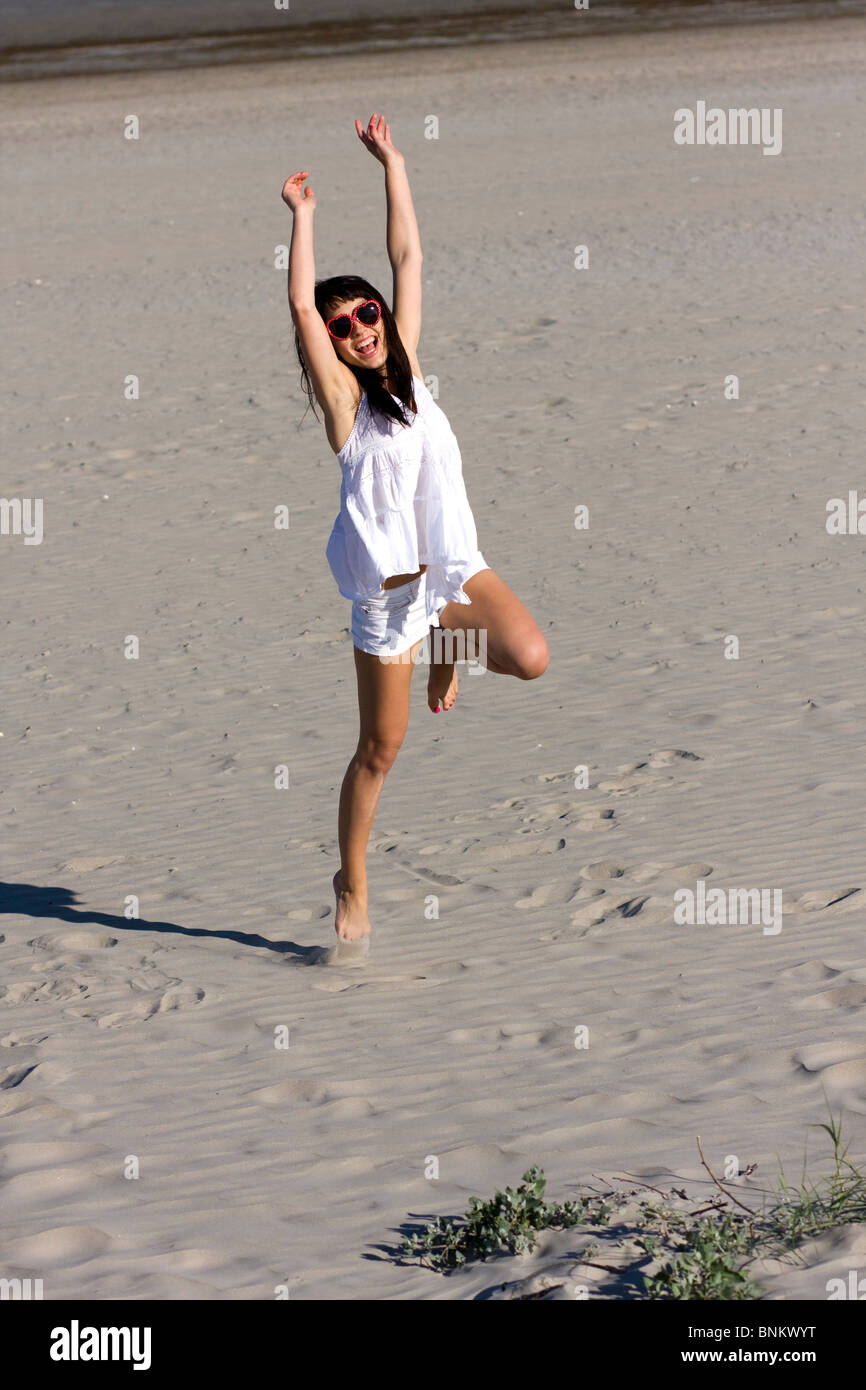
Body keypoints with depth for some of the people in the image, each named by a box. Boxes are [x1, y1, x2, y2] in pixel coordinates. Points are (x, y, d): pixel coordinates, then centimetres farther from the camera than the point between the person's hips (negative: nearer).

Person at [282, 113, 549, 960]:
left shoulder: (405, 365, 7)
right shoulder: (341, 395, -4)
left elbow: (408, 261, 6)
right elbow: (300, 303, -16)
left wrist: (392, 166, 6)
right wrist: (302, 215, -10)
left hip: (453, 562, 4)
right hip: (386, 581, -4)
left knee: (530, 659, -22)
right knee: (380, 747, 4)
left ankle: (449, 636, 13)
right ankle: (352, 887, 21)